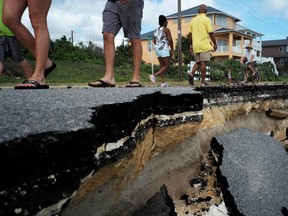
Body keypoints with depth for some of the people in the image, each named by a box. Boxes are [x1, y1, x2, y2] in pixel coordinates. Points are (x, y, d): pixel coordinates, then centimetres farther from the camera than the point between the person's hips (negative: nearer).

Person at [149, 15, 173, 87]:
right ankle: (154, 75, -20)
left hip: (157, 49, 8)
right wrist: (172, 50, -6)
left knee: (162, 66, 8)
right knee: (167, 66, -4)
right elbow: (170, 40, -14)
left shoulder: (156, 30, 14)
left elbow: (154, 42, 14)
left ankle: (163, 82, 2)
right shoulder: (166, 29, -7)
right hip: (164, 49, -8)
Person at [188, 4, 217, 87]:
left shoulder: (193, 20, 11)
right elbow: (211, 33, -7)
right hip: (204, 45, -5)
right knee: (203, 63, -2)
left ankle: (191, 74, -10)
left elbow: (190, 34, 12)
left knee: (198, 62, 14)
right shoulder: (206, 19, -4)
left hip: (195, 46, 5)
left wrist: (191, 45, 19)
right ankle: (203, 82, -1)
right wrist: (215, 44, 1)